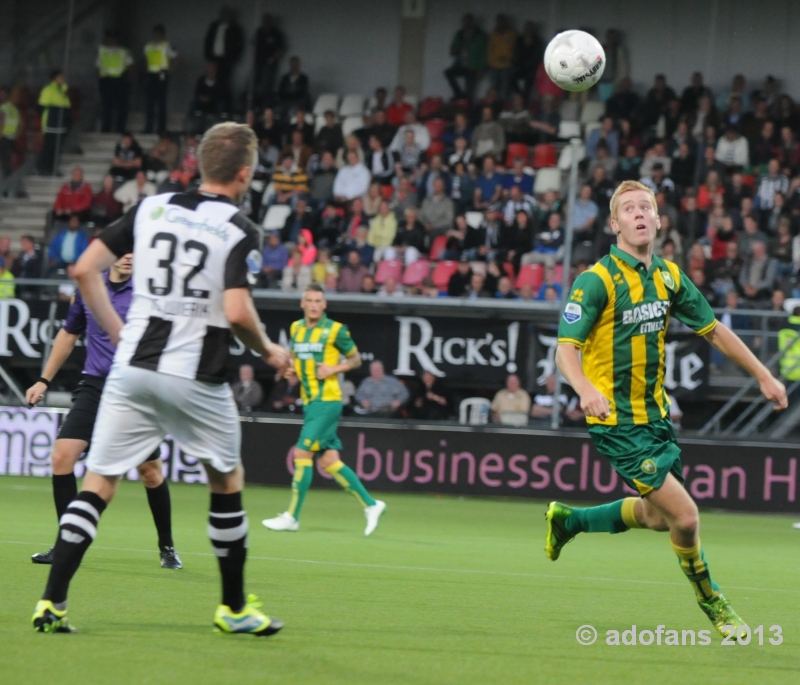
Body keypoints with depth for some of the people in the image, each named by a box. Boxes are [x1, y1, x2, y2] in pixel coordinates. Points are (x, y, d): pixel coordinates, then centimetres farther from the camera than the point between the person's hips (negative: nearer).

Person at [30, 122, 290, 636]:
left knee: (99, 483, 4)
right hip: (197, 376, -3)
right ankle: (234, 608, 24)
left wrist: (117, 330, 14)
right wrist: (269, 351, 0)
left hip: (133, 367, 3)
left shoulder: (152, 208, 6)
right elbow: (237, 313, -19)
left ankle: (52, 602, -7)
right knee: (228, 482, 17)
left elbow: (86, 269, 5)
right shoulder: (239, 230, -8)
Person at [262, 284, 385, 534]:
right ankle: (370, 505, 16)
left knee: (303, 453, -11)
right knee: (329, 461, 6)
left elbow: (355, 359, 1)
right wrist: (290, 369, 4)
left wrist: (334, 369, -14)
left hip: (327, 401, -7)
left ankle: (292, 516, -5)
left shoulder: (335, 330, -7)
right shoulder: (296, 328, 11)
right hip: (309, 401, 7)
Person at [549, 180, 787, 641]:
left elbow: (714, 329, 15)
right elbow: (566, 347, -20)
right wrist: (586, 390, -40)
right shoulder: (597, 281, -16)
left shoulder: (670, 276, 5)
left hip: (655, 413, 7)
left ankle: (569, 520, 38)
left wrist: (764, 375, 14)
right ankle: (710, 601, 14)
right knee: (685, 515, -11)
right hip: (617, 423, -7)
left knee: (658, 516, 17)